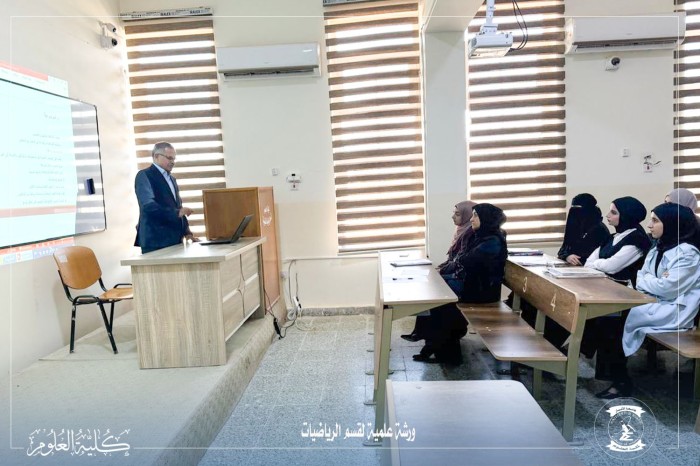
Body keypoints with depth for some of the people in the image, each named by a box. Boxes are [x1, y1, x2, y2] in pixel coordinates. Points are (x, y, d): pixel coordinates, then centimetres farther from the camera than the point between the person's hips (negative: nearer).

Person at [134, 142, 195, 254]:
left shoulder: (171, 179, 21)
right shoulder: (144, 176, -4)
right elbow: (148, 205, -18)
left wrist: (186, 231, 9)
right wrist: (177, 212, -26)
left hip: (175, 239, 7)